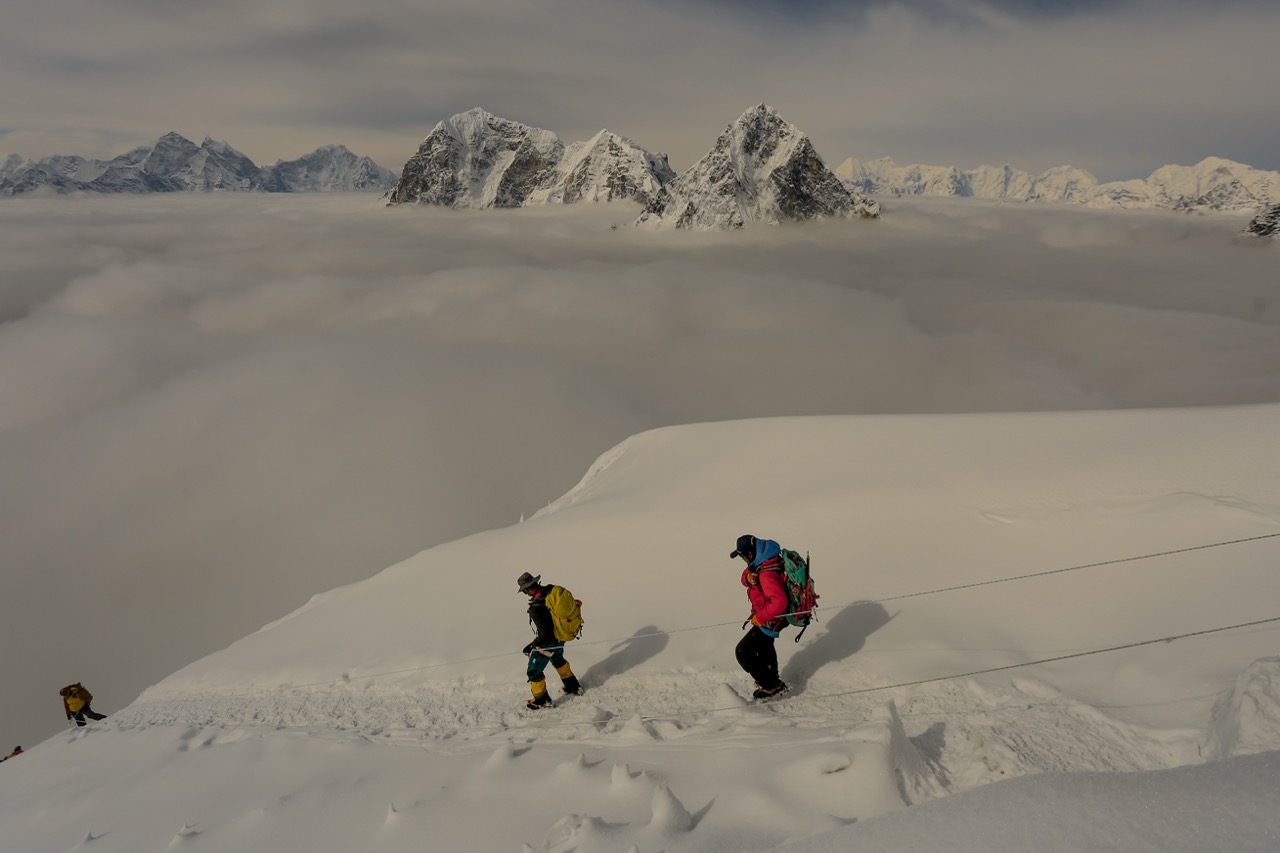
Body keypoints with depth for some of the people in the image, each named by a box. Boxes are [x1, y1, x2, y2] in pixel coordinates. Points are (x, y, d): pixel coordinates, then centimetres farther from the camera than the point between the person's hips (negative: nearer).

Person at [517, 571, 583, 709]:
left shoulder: (535, 609, -36)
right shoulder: (552, 590, -15)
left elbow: (545, 633, -33)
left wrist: (532, 645, -17)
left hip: (547, 643, -7)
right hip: (561, 638, 8)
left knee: (534, 671, 17)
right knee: (557, 659, 36)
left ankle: (541, 699, 35)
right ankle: (574, 686, 51)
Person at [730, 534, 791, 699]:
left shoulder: (767, 574, -36)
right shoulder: (762, 561, -5)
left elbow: (779, 602, -42)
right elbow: (746, 578, 4)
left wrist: (760, 618, -30)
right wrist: (749, 577, -20)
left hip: (770, 620, -10)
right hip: (765, 615, 10)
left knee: (743, 652, -3)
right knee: (764, 645, 32)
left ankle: (772, 686, 8)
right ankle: (772, 676, 53)